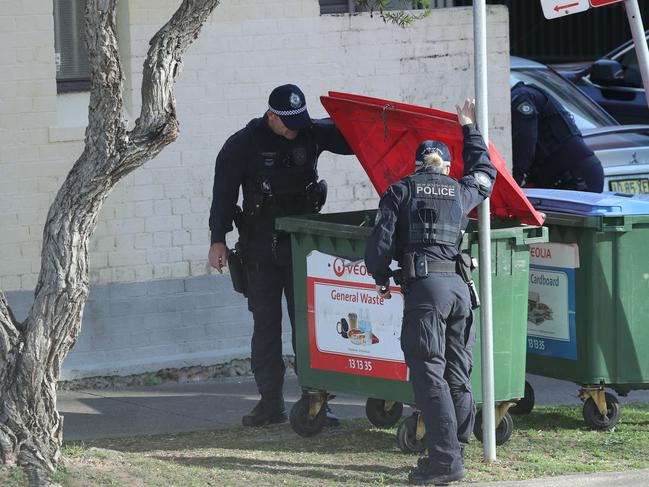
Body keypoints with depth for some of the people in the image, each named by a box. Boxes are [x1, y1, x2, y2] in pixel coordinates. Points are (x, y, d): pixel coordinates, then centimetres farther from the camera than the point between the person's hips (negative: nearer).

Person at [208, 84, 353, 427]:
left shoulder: (313, 133, 0)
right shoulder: (244, 144, -5)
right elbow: (224, 193, -2)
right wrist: (218, 240, -5)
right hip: (261, 245, -1)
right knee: (265, 322, 2)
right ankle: (271, 402, 6)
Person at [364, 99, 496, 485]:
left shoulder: (400, 192, 8)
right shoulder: (460, 192, 19)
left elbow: (380, 241, -1)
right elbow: (484, 172, 42)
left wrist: (381, 279, 17)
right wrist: (469, 128, 53)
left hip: (424, 285, -5)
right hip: (460, 286, 5)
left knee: (429, 373, -8)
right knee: (458, 373, 11)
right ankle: (456, 450, 14)